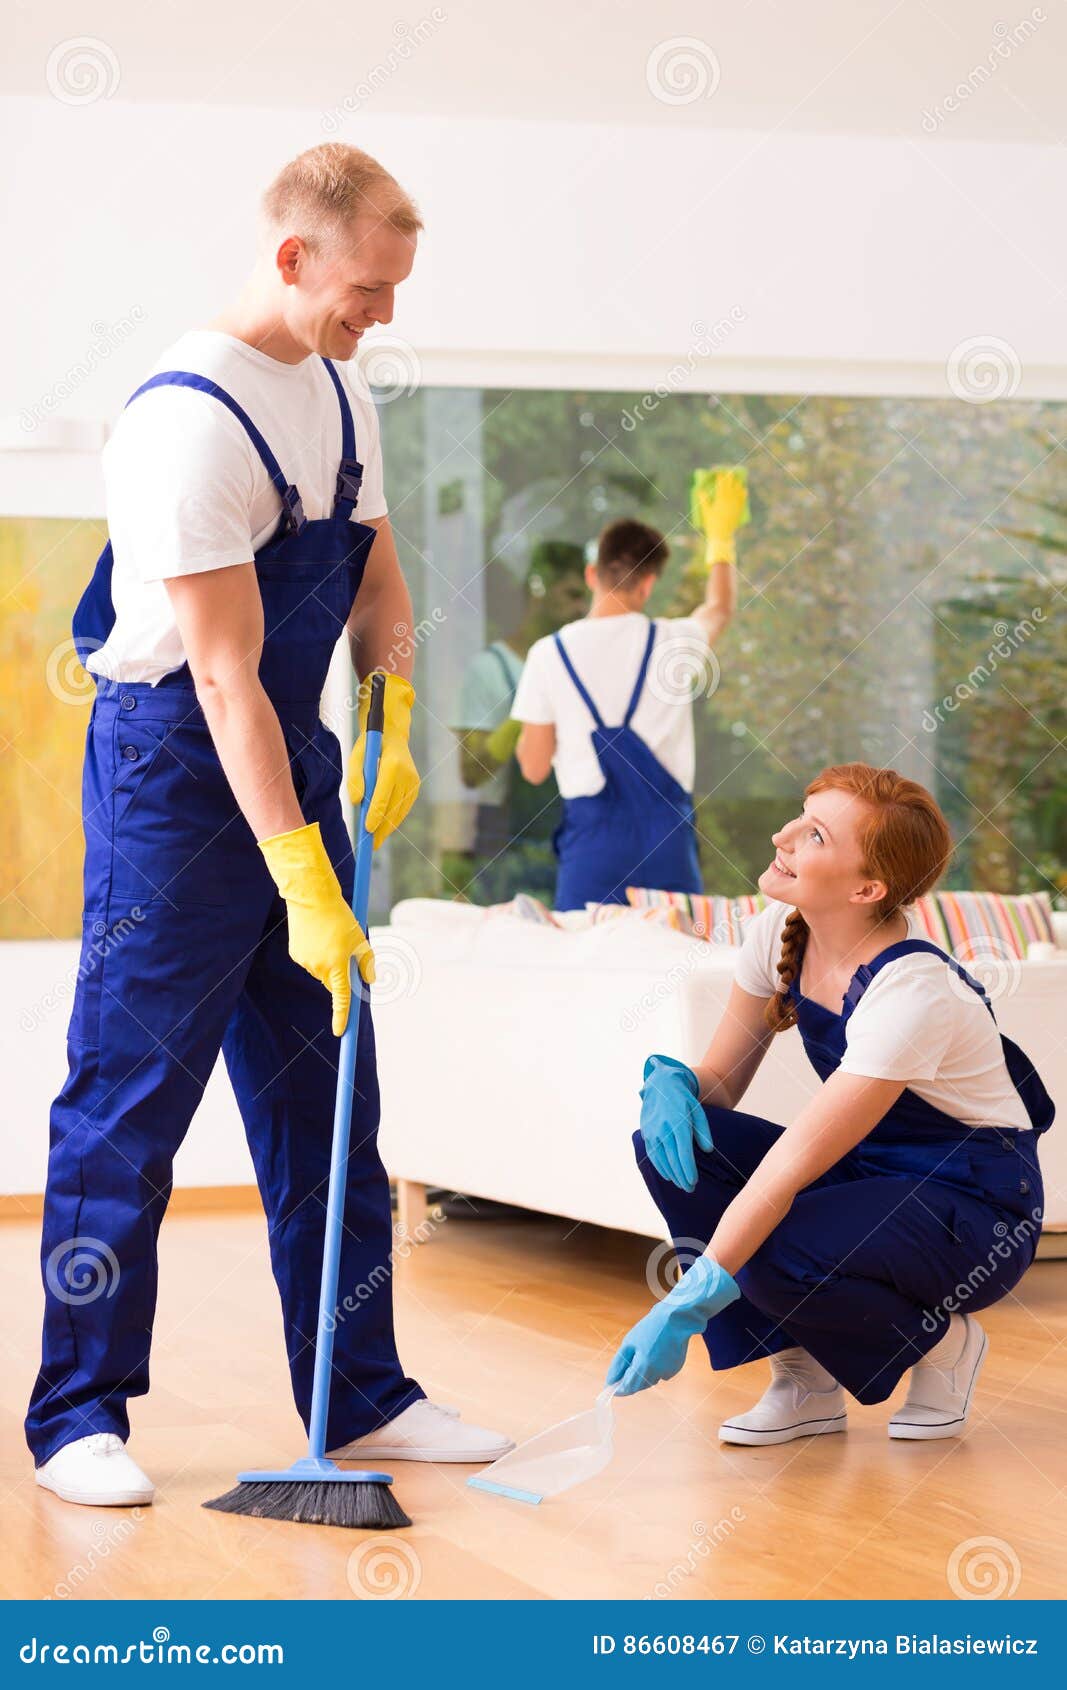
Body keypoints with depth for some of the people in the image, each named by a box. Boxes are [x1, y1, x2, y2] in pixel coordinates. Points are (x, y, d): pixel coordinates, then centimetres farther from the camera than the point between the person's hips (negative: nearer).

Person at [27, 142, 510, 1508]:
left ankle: (361, 1398, 17)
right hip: (174, 775, -9)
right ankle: (78, 1415, 4)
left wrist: (392, 716, 6)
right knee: (128, 1099, -4)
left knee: (327, 1100, 10)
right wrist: (301, 881, -25)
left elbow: (375, 573, 22)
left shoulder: (337, 392, 8)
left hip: (296, 756, 9)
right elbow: (226, 677, -23)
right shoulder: (190, 420, -20)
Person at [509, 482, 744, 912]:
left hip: (592, 831, -1)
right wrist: (721, 536, 43)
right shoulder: (673, 641, 1)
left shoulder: (548, 654, -2)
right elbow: (720, 608, 27)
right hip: (666, 827, 1)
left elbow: (534, 767, 3)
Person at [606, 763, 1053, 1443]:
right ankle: (806, 1384, -5)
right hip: (870, 1174, 7)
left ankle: (941, 1340, -2)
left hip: (975, 1213, -7)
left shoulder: (913, 990, -29)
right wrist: (671, 1080, -21)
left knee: (776, 1254, -34)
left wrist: (685, 1308, -35)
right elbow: (719, 1081, 5)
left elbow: (792, 1165, -33)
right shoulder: (782, 932, -6)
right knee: (672, 1141, -15)